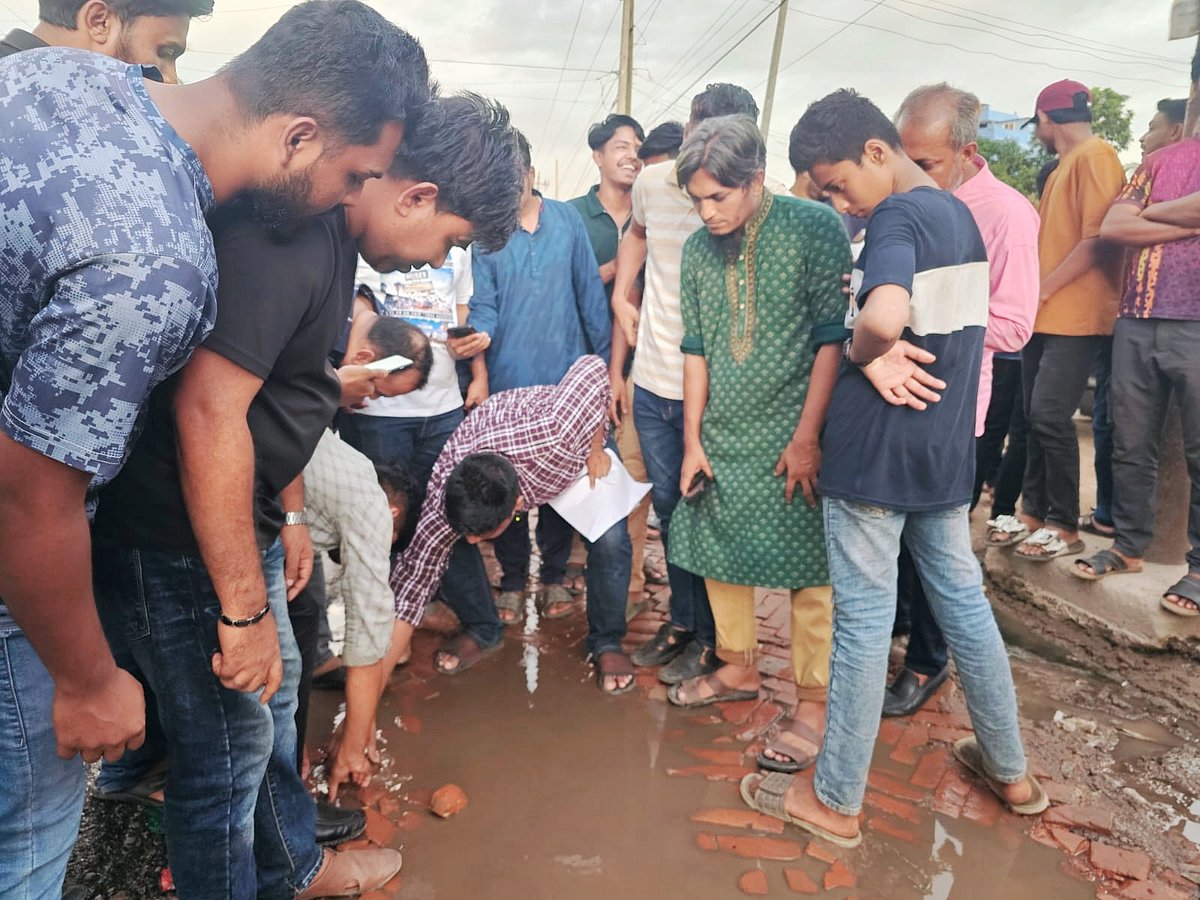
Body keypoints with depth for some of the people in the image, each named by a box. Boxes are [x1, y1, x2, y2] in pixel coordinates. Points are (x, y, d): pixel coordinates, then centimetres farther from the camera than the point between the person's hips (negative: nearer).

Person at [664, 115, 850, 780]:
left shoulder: (815, 228, -10)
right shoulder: (698, 251, 6)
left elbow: (832, 337, -12)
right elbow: (695, 350, 9)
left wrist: (807, 437, -15)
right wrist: (693, 442, 6)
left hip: (794, 437, -5)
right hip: (723, 438, 6)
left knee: (808, 571, 0)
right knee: (718, 555, 13)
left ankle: (813, 704, 14)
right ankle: (738, 668, 33)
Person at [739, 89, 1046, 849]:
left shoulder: (896, 217, -16)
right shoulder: (961, 214, 12)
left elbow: (885, 318, -36)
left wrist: (862, 353, -15)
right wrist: (879, 347, -2)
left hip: (876, 452, -8)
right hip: (947, 448, 8)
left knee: (864, 621, 1)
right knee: (964, 601, 19)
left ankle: (836, 802, 17)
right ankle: (1011, 769, 36)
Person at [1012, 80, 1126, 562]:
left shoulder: (1094, 156, -8)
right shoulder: (1065, 165, 20)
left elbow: (1098, 239, -17)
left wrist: (1042, 290, -15)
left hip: (1073, 317, -9)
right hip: (1046, 316, 9)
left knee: (1051, 417, -11)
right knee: (1036, 416, 9)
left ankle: (1065, 526, -1)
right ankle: (1034, 511, 17)